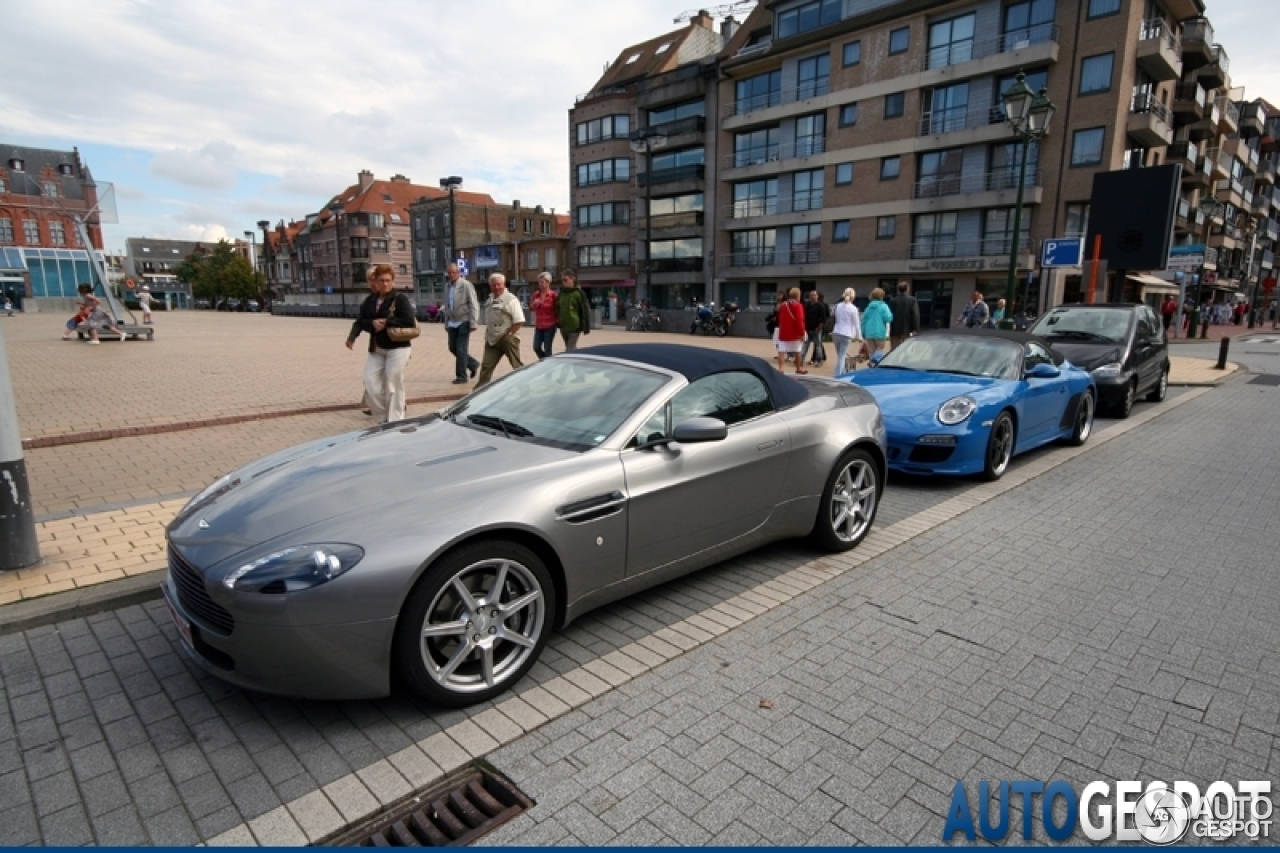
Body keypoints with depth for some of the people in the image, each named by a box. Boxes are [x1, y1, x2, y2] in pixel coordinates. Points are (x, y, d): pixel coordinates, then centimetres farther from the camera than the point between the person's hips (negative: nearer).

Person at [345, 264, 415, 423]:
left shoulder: (400, 298, -8)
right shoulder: (370, 300, 7)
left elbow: (409, 321, -18)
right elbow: (360, 321, 4)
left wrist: (386, 322, -18)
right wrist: (372, 323, -17)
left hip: (397, 348, -6)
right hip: (376, 349, 6)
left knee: (393, 387, -2)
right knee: (370, 382, 3)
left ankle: (395, 422, 9)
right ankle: (383, 417, 18)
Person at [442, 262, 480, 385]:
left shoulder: (466, 285, -9)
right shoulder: (447, 286, 12)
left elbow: (474, 305, -12)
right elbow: (447, 306, 18)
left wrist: (473, 323, -17)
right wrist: (446, 323, 16)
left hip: (464, 321, -7)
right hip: (452, 323, 7)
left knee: (461, 349, -7)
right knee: (453, 348, 9)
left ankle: (461, 376, 2)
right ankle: (473, 364, 28)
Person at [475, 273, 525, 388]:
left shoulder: (511, 300, -11)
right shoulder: (490, 300, 14)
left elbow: (519, 321, -17)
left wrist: (508, 334, -16)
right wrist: (488, 336, 11)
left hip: (508, 339, -7)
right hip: (492, 340, 7)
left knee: (517, 365, 3)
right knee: (486, 366, 4)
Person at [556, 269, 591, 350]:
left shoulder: (579, 293, -8)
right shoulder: (561, 293, 7)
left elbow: (585, 310, -8)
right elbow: (557, 308, 17)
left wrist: (586, 327, -10)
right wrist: (557, 322, 14)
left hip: (575, 327, -6)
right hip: (563, 327, 6)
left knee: (569, 350, -10)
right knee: (572, 349, 17)